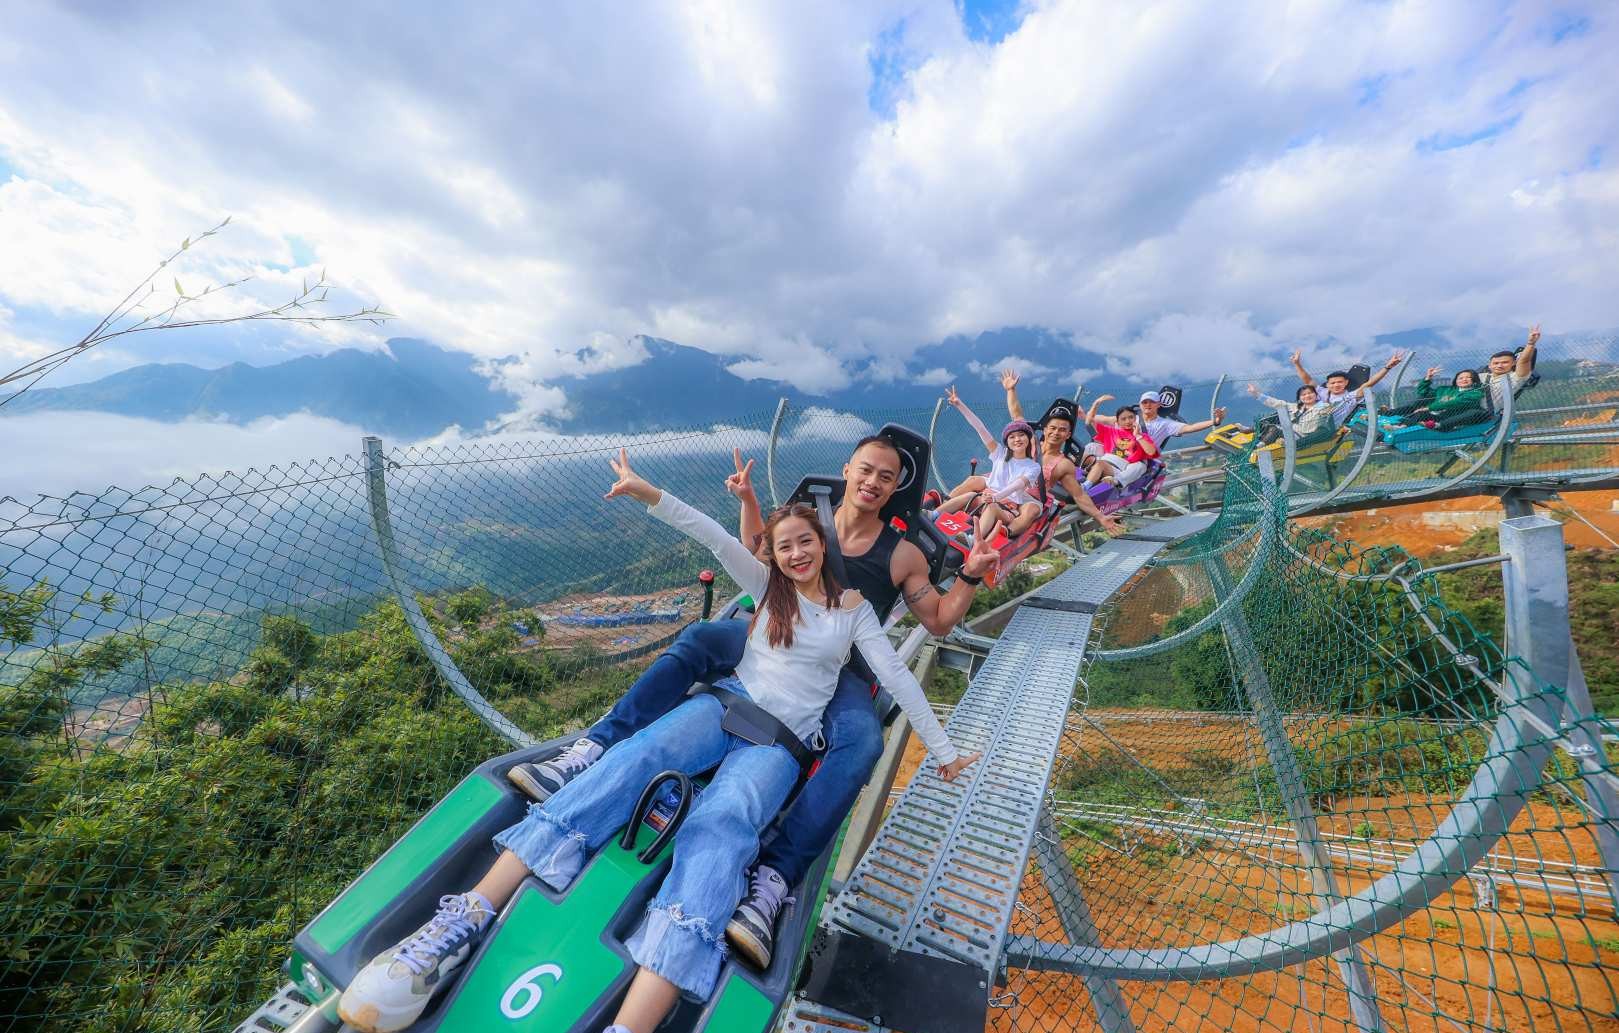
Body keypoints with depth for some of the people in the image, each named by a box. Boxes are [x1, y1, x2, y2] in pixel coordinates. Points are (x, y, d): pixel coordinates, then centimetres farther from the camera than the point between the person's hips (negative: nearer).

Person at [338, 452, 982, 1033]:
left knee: (719, 828, -33)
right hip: (726, 705, 2)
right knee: (631, 759, -29)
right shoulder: (767, 586, 13)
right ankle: (465, 920, -35)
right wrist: (649, 494, -8)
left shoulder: (854, 609, 9)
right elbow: (713, 537, 1)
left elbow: (897, 678, 8)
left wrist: (943, 751, 7)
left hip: (781, 743, -1)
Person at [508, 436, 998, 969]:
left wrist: (970, 576, -2)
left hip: (841, 670, -1)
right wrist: (748, 502, 13)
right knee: (698, 637, -26)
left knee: (862, 742, -35)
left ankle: (772, 883, -38)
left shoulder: (903, 555, 6)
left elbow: (938, 622, 13)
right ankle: (590, 753, -29)